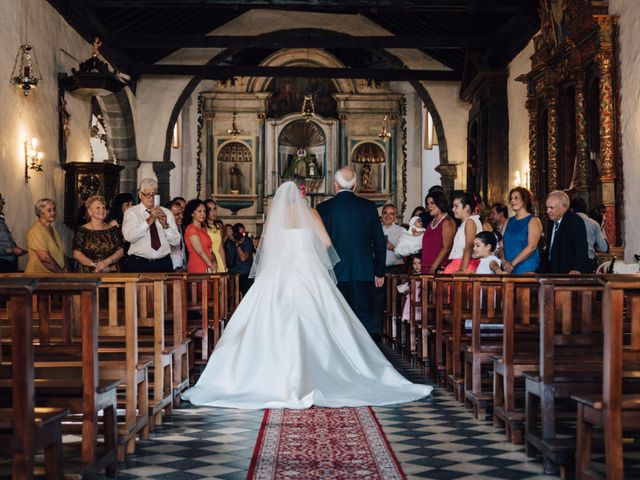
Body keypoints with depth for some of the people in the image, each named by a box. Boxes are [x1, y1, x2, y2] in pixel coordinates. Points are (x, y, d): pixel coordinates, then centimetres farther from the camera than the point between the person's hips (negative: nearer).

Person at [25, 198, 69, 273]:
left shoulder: (54, 231, 10)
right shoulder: (35, 231, -14)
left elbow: (61, 254, 13)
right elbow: (44, 258, -20)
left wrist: (65, 269, -3)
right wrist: (61, 271, -13)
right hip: (39, 274, -7)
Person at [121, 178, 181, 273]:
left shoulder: (166, 213, 13)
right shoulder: (131, 212, 4)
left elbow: (176, 241, 6)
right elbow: (129, 236, -15)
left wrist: (165, 225, -10)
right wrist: (149, 220, -21)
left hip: (164, 264, 2)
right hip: (139, 264, -2)